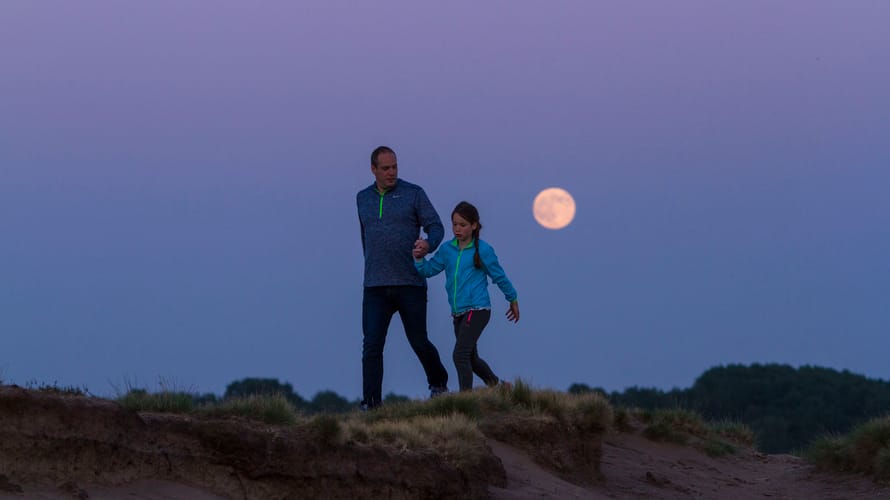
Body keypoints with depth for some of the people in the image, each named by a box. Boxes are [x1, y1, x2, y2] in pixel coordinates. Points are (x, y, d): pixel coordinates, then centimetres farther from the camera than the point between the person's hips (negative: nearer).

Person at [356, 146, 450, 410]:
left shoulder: (413, 193, 1)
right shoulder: (363, 198, 13)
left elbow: (436, 226, -3)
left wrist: (428, 243, -25)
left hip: (410, 284, -2)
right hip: (375, 287, 2)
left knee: (419, 342, 7)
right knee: (371, 346, -8)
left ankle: (438, 383, 33)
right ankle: (370, 403, -10)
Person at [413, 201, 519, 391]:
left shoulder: (483, 250, -5)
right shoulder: (447, 249, 8)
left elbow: (499, 276, 4)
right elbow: (430, 269, 9)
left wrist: (513, 300, 14)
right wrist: (419, 258, -12)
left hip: (477, 310, -7)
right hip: (458, 314, 7)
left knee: (461, 354, -20)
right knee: (471, 358, 17)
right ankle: (496, 385, 38)